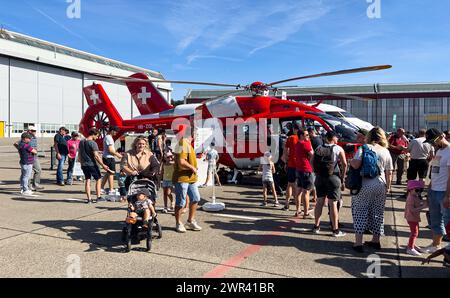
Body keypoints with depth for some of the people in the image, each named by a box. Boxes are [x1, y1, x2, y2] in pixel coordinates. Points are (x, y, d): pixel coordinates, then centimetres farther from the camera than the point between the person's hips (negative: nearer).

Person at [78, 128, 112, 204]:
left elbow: (79, 154, 16)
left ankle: (89, 199, 8)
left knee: (87, 180, 9)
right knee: (98, 179, 8)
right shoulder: (93, 143, -15)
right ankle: (98, 197, 10)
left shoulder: (81, 142, 9)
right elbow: (96, 156, -21)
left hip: (84, 165, 7)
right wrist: (103, 165, -16)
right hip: (92, 164, -7)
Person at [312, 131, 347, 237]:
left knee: (319, 202, 13)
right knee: (333, 204, 1)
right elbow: (344, 164, -8)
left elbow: (312, 162, 4)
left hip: (319, 178, 4)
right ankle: (335, 230, 7)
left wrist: (317, 174, 8)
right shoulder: (338, 149, -4)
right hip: (333, 177, -4)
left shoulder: (318, 148, 7)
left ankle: (316, 226, 21)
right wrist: (342, 179, -1)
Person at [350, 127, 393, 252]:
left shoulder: (363, 148, -6)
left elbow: (355, 165, -19)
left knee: (360, 213, 3)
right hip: (380, 186, 4)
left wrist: (350, 161, 2)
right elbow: (389, 172, 7)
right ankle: (376, 240, 26)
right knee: (377, 213, 14)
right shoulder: (386, 152, 4)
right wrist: (388, 186, 18)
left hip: (364, 186, -3)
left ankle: (358, 243, 3)